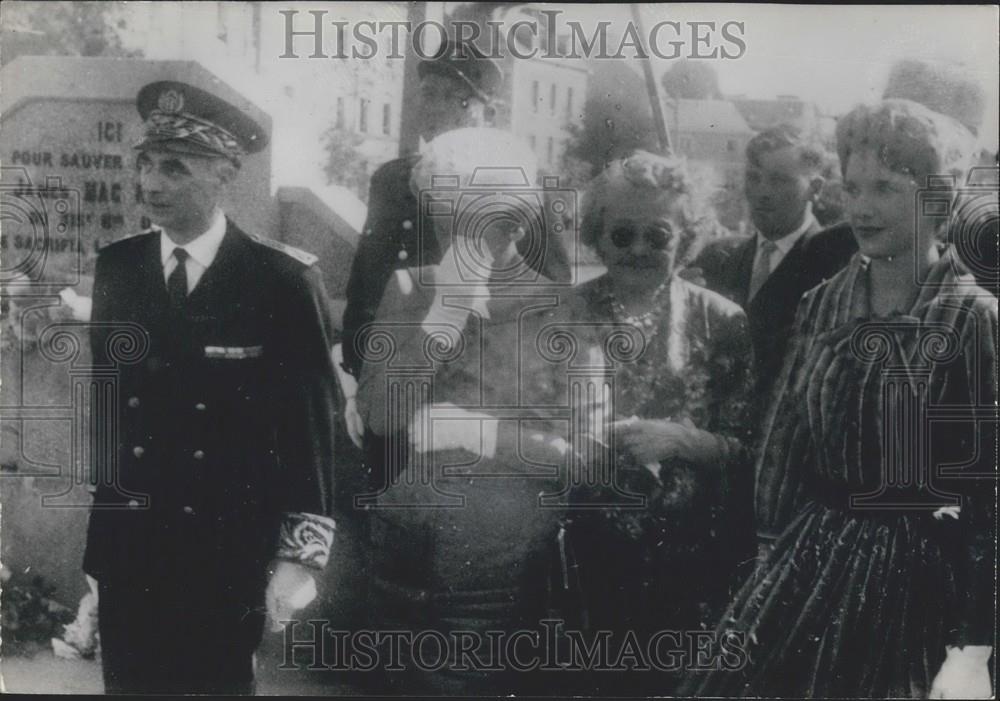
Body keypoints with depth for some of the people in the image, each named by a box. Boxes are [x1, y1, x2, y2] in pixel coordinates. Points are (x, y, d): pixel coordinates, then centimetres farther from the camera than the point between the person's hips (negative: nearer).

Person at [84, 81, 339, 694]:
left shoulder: (284, 281, -10)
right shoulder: (113, 270, 2)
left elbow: (310, 423, -8)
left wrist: (300, 557, -10)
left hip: (231, 557, -3)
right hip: (126, 551, 3)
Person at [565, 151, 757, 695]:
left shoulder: (721, 322, -4)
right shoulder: (566, 313, -1)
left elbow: (747, 450, -4)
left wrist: (677, 438, -20)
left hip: (691, 553, 0)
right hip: (589, 549, 1)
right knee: (601, 674, 12)